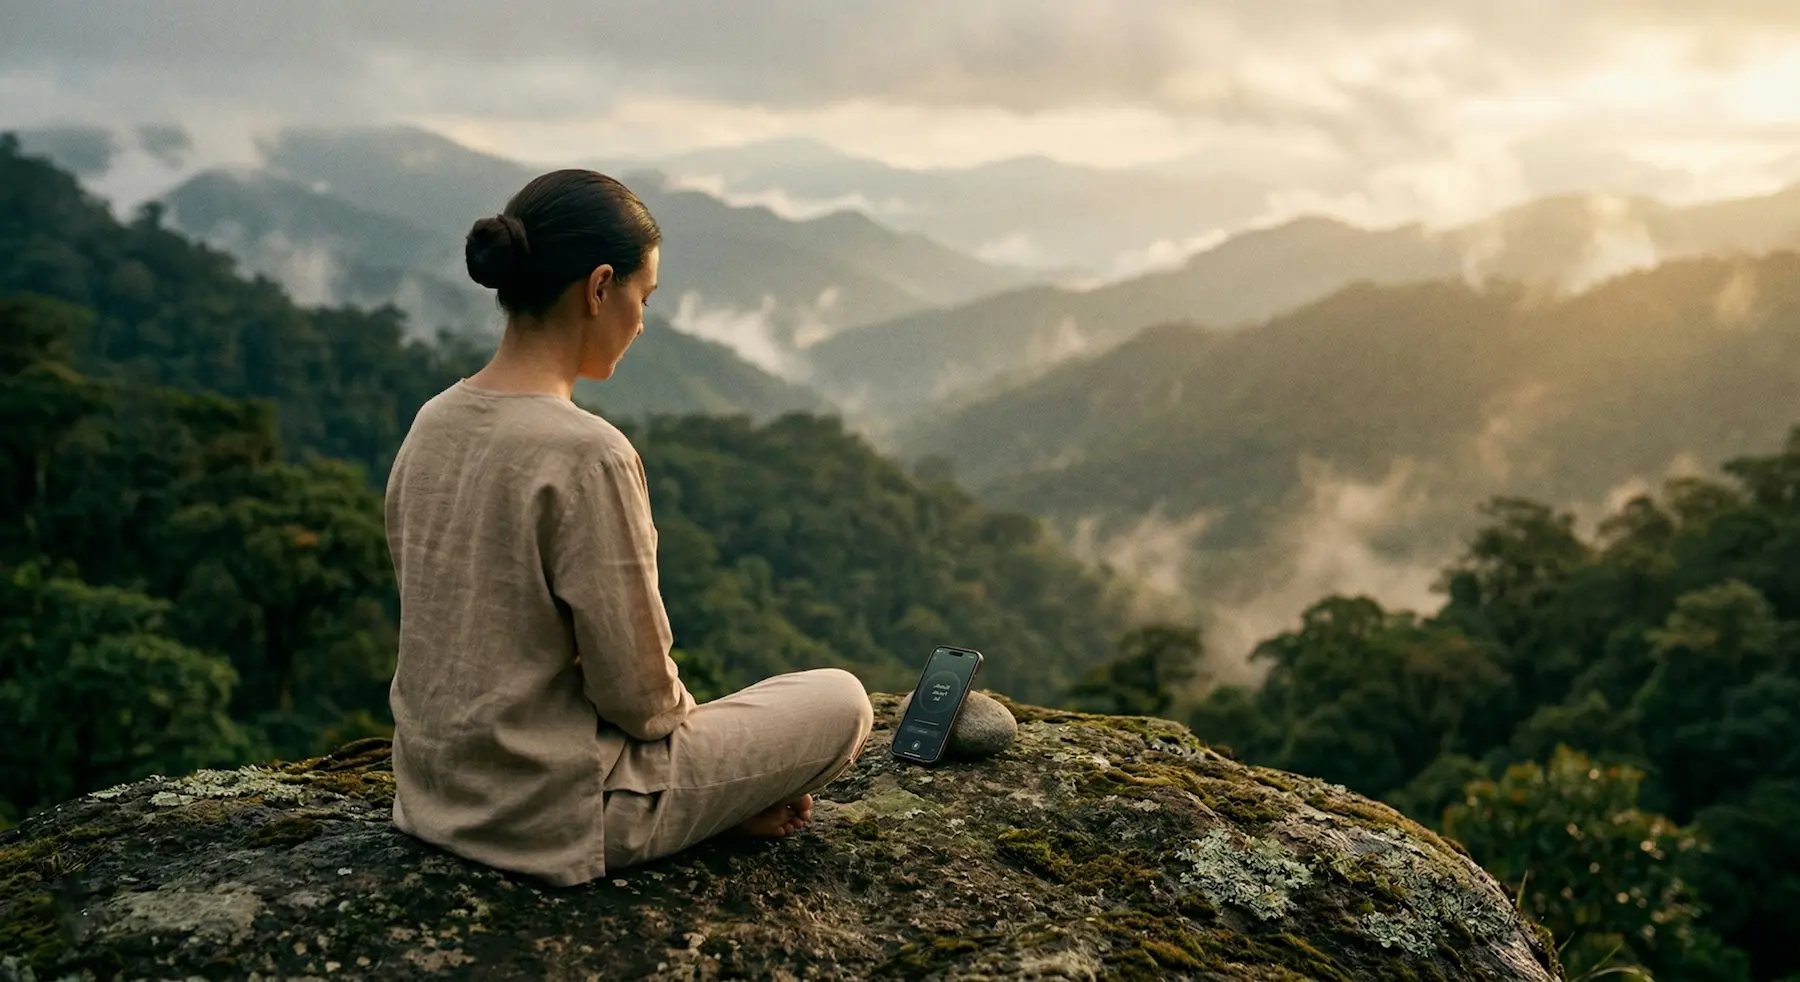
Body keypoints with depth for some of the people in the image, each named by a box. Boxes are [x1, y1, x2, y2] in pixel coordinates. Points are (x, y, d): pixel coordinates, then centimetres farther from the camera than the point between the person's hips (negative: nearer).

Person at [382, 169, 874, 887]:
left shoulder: (432, 424, 0)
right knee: (840, 701, 6)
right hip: (550, 817, -8)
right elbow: (639, 694, -19)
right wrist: (678, 707, 4)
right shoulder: (586, 455, -25)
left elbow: (489, 638, 9)